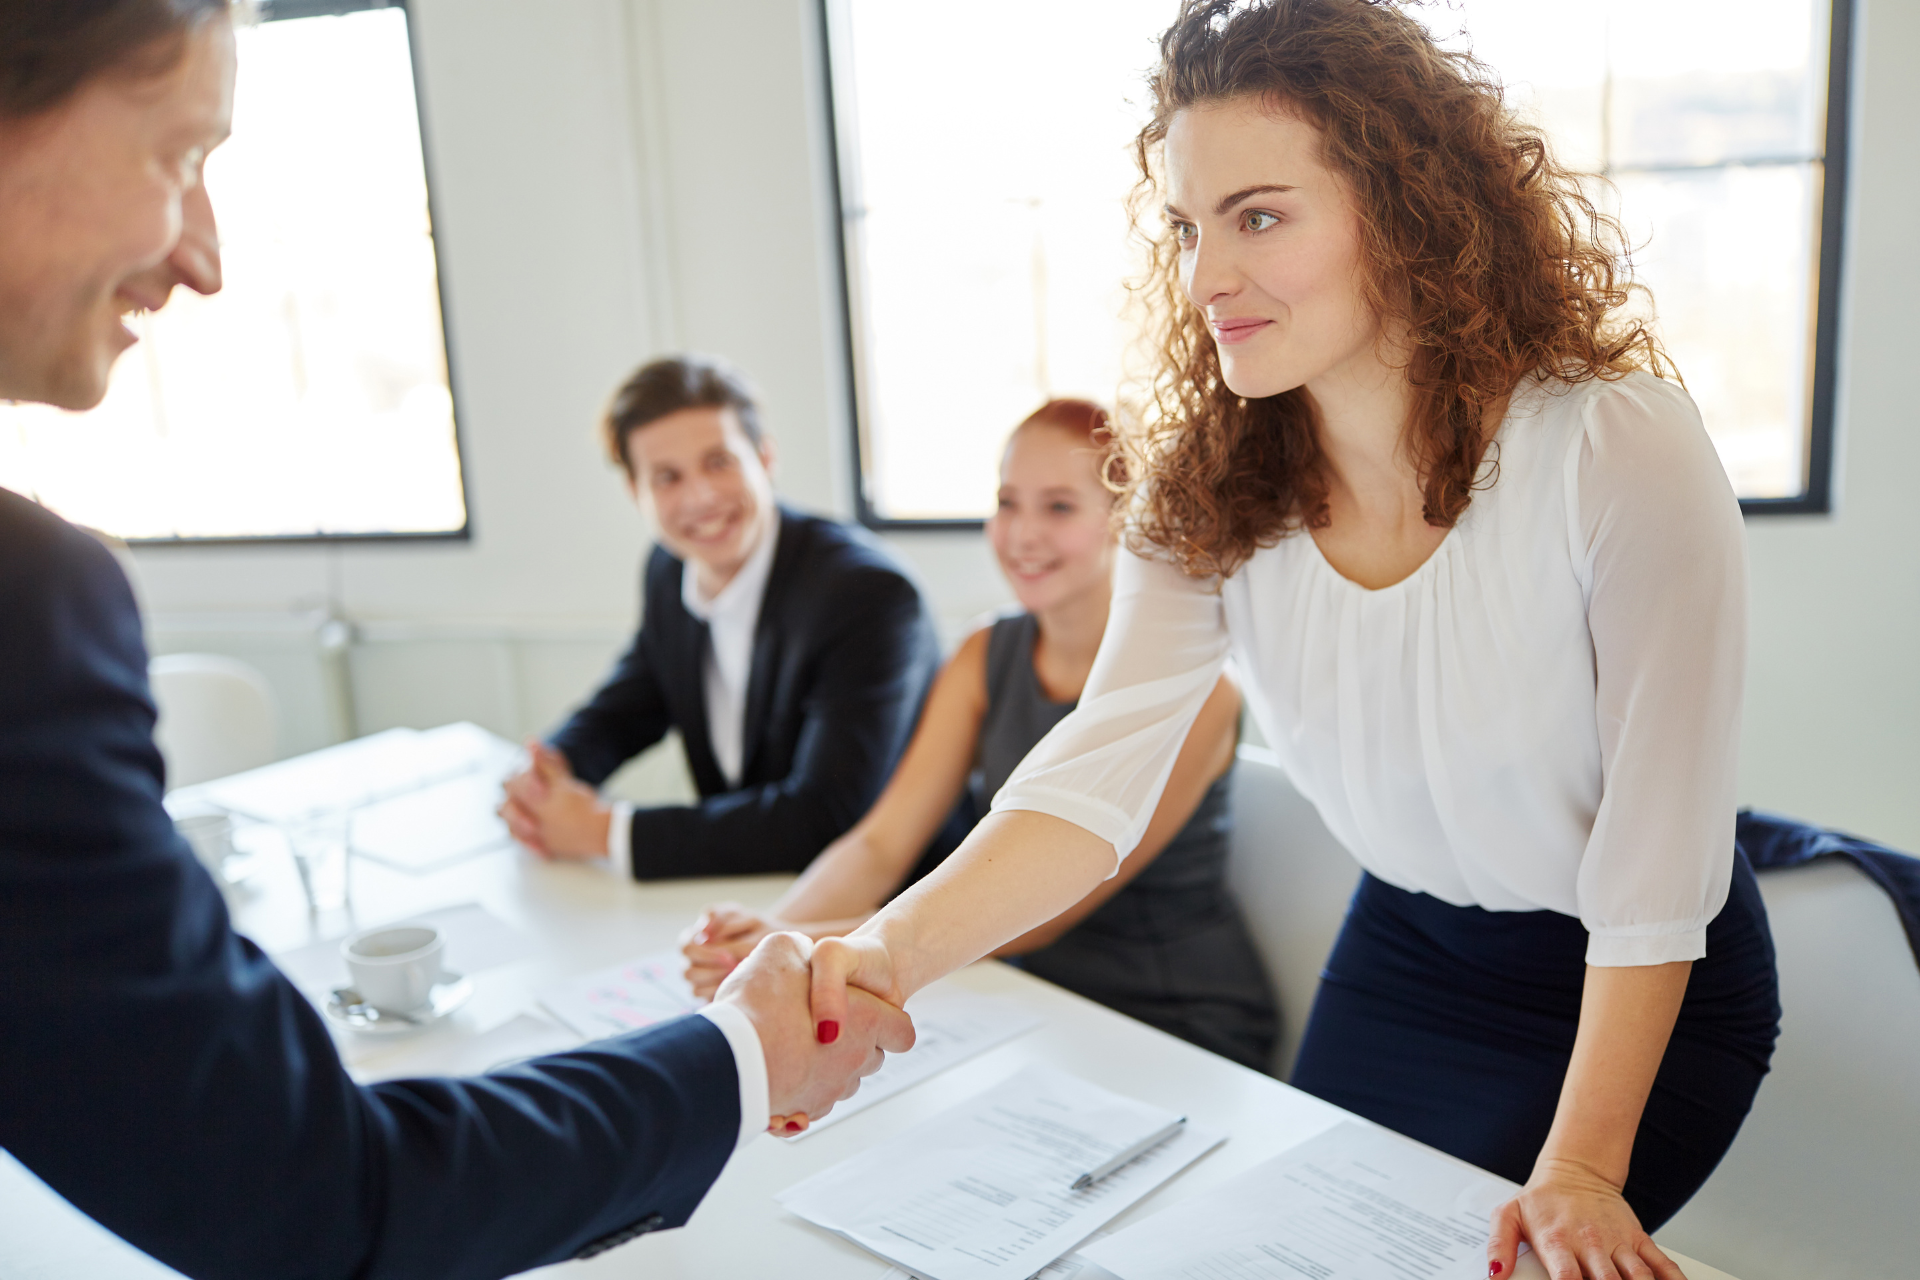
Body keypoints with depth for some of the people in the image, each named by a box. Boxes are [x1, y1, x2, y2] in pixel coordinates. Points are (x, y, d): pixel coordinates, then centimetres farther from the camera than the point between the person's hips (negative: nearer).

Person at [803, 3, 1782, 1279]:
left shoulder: (1620, 454, -29)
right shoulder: (1206, 489, -15)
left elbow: (1657, 853, -23)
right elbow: (1100, 769, -24)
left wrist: (1583, 1171, -20)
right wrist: (896, 946, -41)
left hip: (1642, 987, -4)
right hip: (1404, 948, 5)